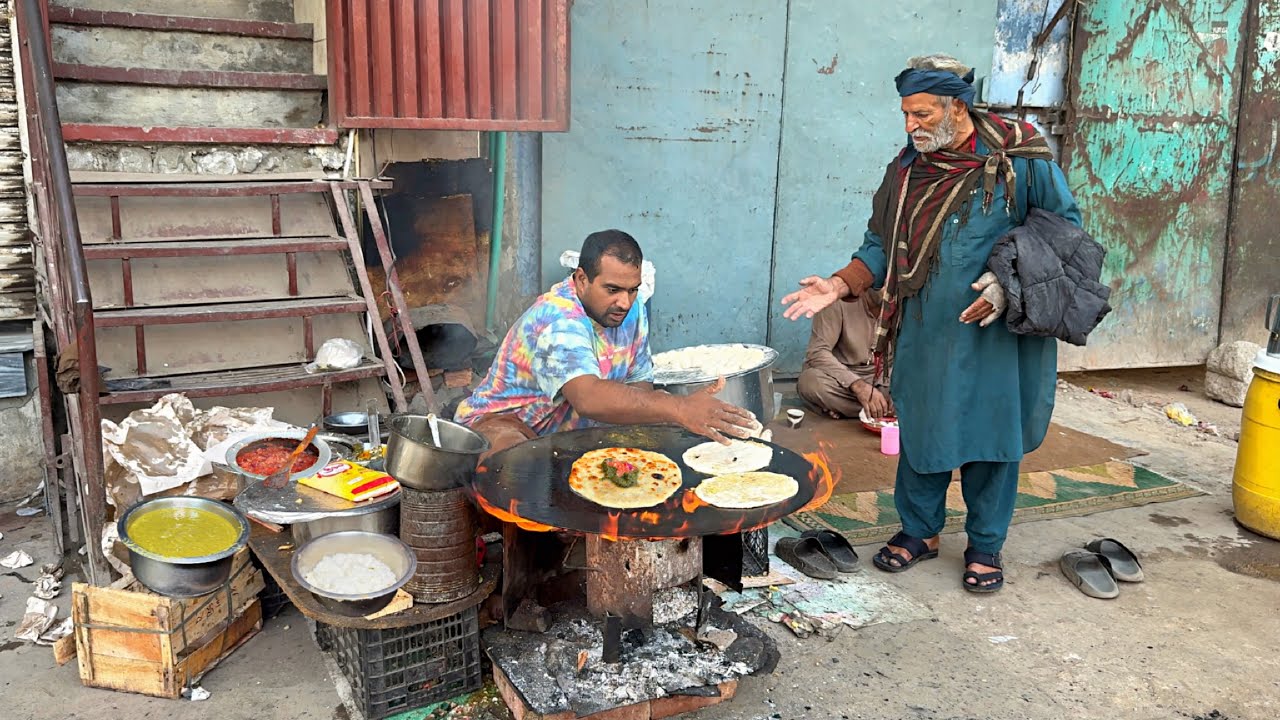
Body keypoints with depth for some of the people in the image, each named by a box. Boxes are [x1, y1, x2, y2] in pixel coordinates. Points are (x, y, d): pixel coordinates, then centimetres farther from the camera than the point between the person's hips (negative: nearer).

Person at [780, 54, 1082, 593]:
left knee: (991, 435, 6)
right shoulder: (908, 167, 7)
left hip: (993, 336, -3)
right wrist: (839, 286, -6)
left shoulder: (1020, 159, -6)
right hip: (923, 335, 4)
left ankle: (985, 545, 25)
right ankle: (919, 530, 32)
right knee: (919, 431, 11)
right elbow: (880, 246, 11)